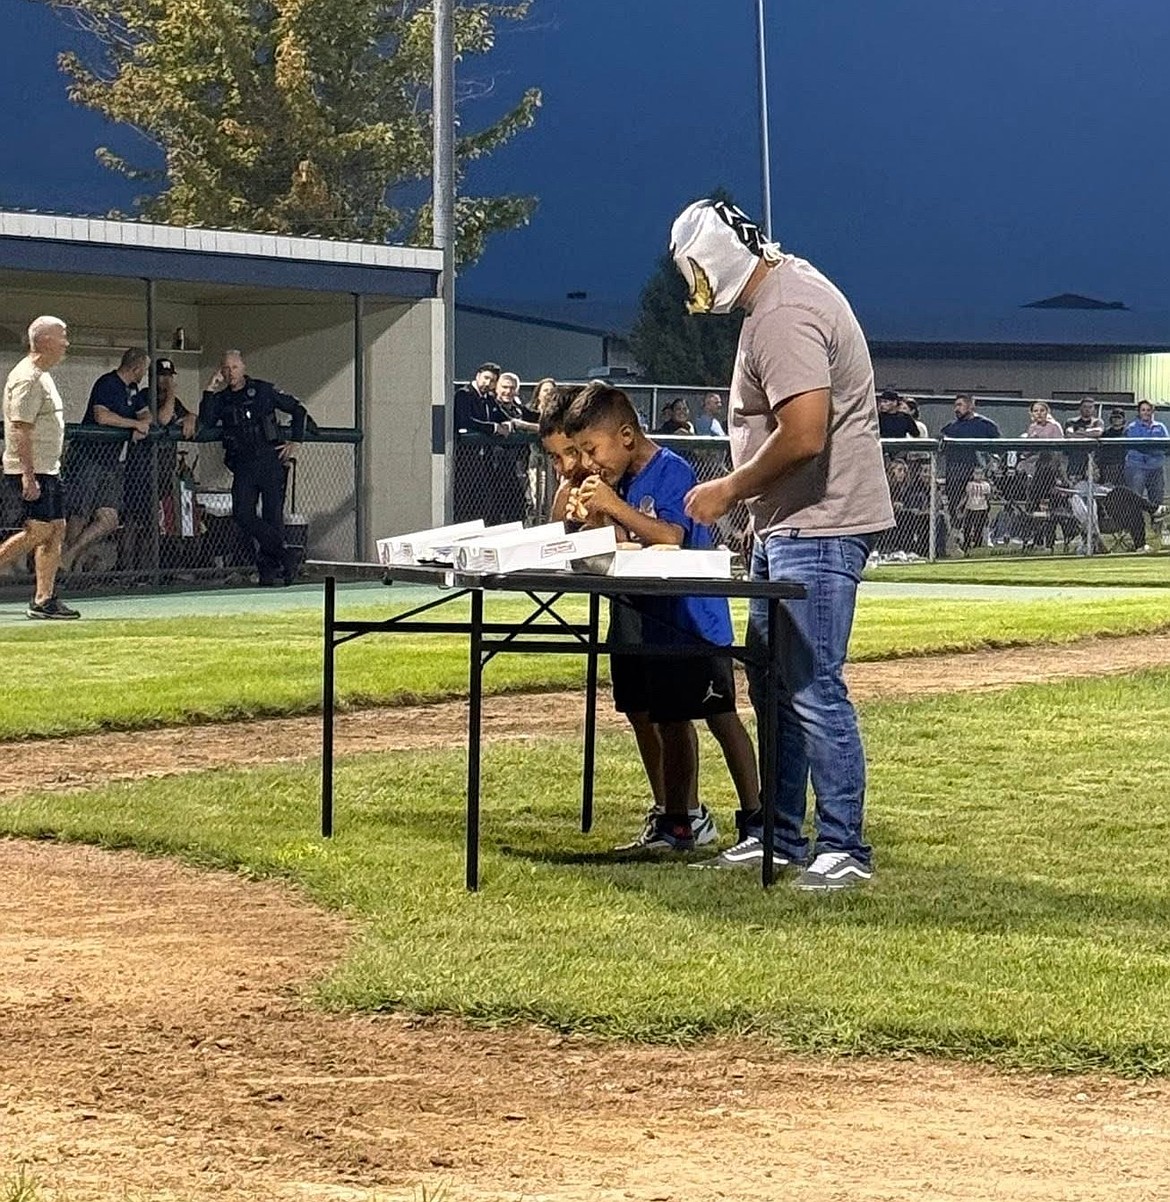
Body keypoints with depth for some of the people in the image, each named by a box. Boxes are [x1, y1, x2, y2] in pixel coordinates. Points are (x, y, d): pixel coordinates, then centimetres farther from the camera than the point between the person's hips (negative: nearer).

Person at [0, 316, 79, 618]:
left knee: (56, 529, 6)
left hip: (47, 470, 10)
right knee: (37, 531, -14)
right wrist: (28, 476, -25)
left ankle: (44, 599, 6)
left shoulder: (43, 375, 17)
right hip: (29, 472, -10)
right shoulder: (27, 378, -15)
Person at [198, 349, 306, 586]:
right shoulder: (221, 398, 13)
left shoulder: (263, 391, 5)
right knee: (242, 514, -14)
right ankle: (285, 552, -11)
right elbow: (205, 424, -3)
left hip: (270, 459, -3)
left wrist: (294, 442, 4)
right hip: (243, 464, 3)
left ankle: (270, 567, -2)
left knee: (272, 516, -6)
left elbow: (298, 410, 11)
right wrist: (210, 392, -5)